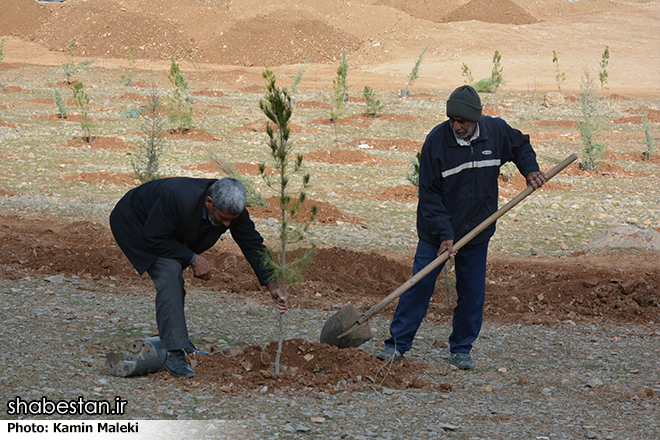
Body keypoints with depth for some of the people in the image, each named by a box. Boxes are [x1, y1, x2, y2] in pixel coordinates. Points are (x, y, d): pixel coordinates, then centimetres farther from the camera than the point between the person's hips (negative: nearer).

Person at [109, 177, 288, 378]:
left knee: (174, 279, 4)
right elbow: (153, 238, -31)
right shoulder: (178, 198, -41)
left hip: (163, 230, 8)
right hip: (132, 223, -8)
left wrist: (273, 287, -21)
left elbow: (253, 244, -13)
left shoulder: (232, 208, -21)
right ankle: (175, 355, -26)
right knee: (168, 271, -23)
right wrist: (193, 259, -26)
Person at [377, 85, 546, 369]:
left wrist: (530, 170, -3)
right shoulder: (436, 140, -17)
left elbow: (521, 146, 17)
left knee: (472, 292, 5)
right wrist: (444, 233, -18)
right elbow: (429, 193, -13)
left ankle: (461, 349, 18)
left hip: (477, 231, 3)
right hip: (436, 232, -3)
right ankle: (397, 344, 4)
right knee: (420, 285, -4)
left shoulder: (496, 131, -7)